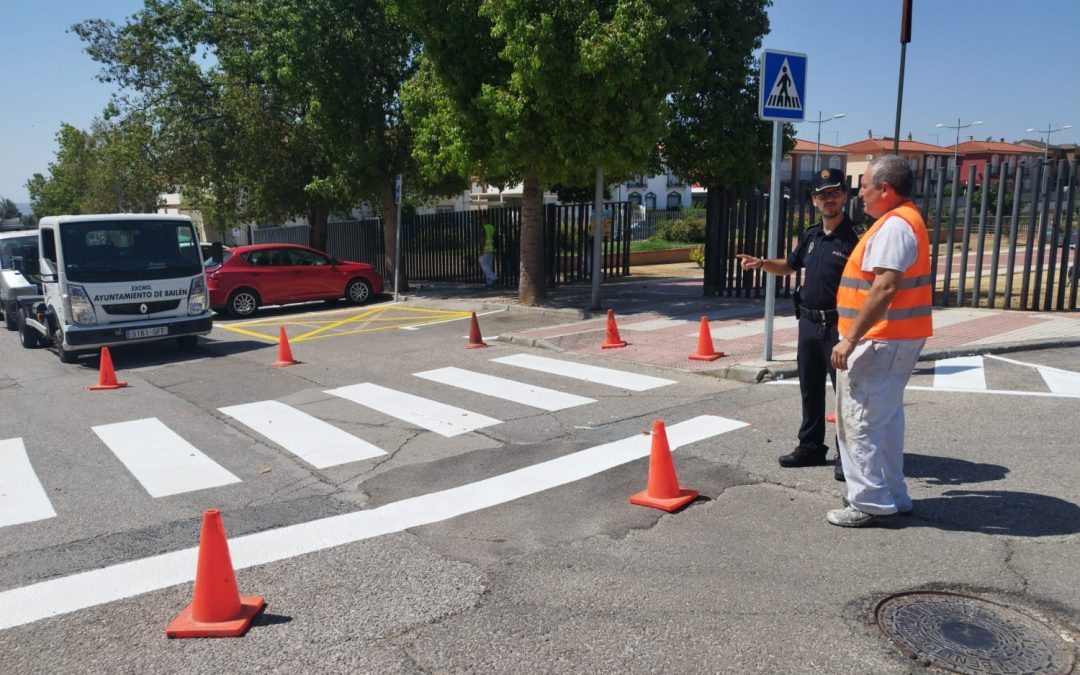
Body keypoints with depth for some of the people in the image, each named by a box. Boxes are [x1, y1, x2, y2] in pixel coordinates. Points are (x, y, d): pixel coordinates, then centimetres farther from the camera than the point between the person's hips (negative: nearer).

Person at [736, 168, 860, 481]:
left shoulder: (854, 237, -12)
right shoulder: (811, 235, 10)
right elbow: (790, 265, 25)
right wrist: (761, 263, 9)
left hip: (838, 325, -7)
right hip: (809, 322, 7)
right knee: (810, 388, 16)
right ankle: (811, 446, 29)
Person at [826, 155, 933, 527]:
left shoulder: (895, 225, -17)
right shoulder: (905, 220, 17)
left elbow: (885, 288, -26)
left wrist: (851, 338, -25)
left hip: (881, 341, -11)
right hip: (896, 338, 11)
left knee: (860, 422, -5)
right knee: (885, 419, 16)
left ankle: (870, 502, 3)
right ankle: (891, 496, 26)